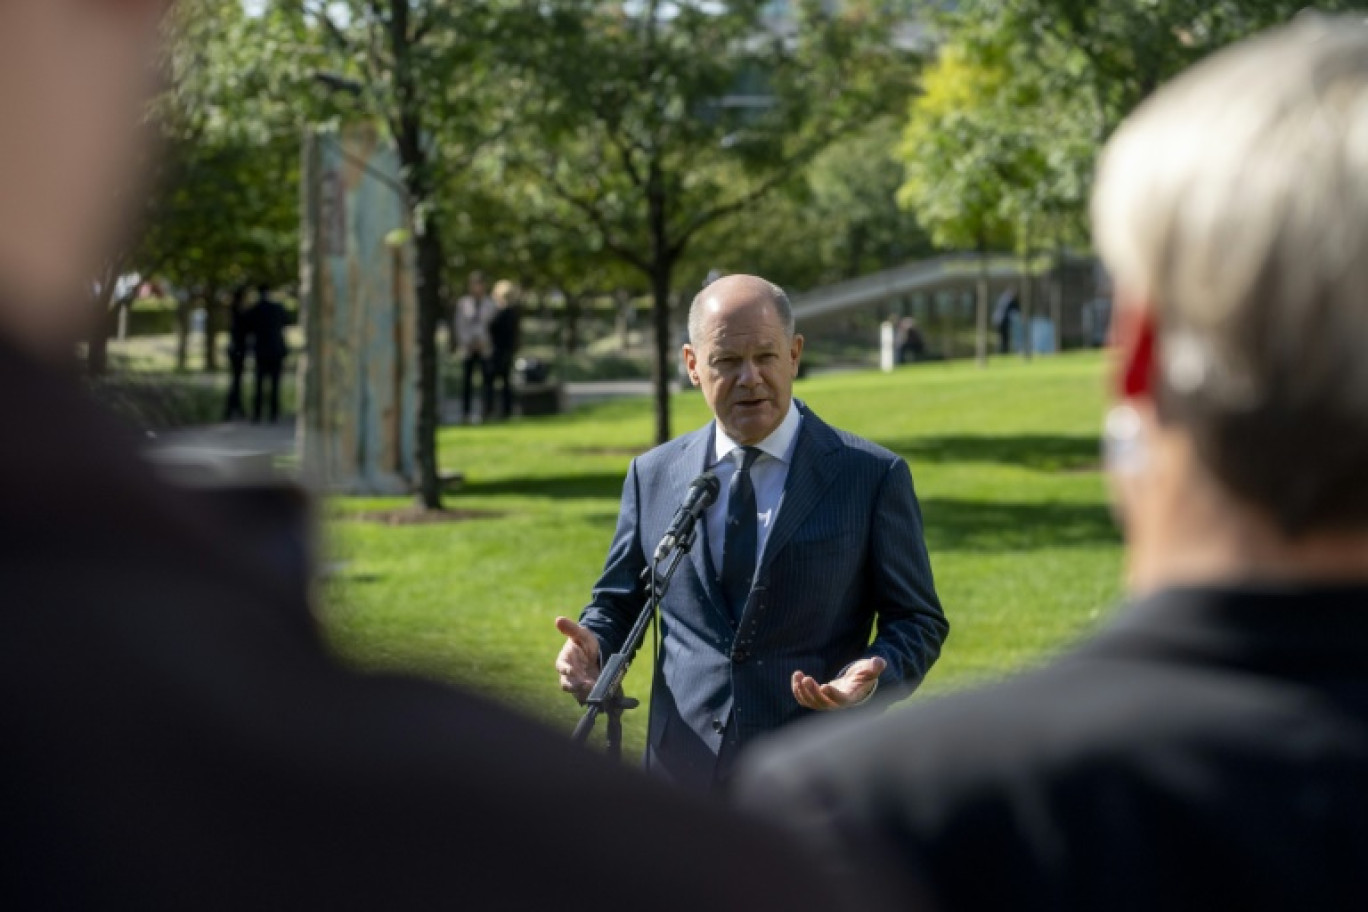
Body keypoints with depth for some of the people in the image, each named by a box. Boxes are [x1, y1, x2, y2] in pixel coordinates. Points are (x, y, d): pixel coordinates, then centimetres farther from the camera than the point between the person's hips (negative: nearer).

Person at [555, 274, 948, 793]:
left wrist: (874, 676, -19)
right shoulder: (653, 476, 8)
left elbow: (918, 620, 2)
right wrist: (593, 647, -6)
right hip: (684, 779, 3)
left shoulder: (872, 477, -1)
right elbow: (617, 602, 17)